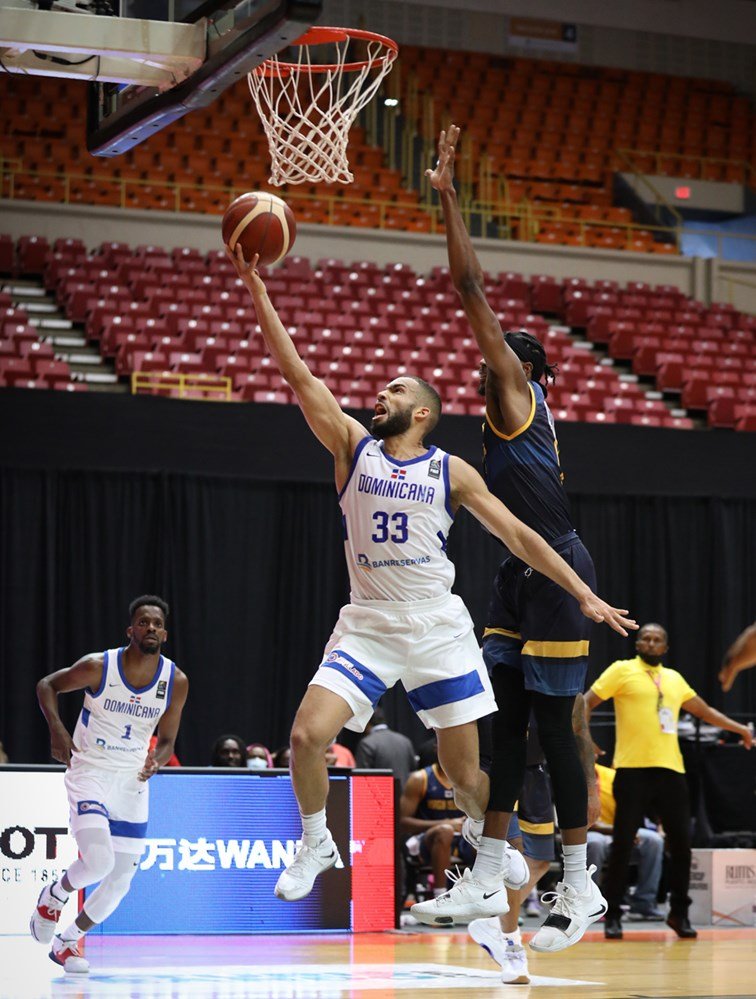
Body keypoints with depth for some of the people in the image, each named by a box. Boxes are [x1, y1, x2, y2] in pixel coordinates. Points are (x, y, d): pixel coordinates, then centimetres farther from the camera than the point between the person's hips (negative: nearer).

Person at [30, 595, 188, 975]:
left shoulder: (176, 682, -6)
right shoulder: (98, 666, -15)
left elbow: (166, 739, 5)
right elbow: (47, 685, 0)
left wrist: (156, 761, -18)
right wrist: (57, 730, -16)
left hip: (132, 782, 5)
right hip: (89, 773, -4)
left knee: (121, 879, 6)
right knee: (99, 860, -24)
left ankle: (66, 942, 27)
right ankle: (53, 896, 9)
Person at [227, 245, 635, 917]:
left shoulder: (451, 472, 3)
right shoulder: (353, 446, 5)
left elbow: (519, 536, 5)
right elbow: (297, 372, -2)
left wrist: (585, 594, -1)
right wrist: (256, 288, -8)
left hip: (436, 626, -1)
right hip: (367, 624, 1)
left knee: (463, 772, 3)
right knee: (307, 735, -16)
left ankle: (498, 861, 29)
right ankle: (316, 843, 9)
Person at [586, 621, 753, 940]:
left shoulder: (674, 678, 19)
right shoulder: (622, 670, 3)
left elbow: (704, 710, 31)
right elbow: (586, 703, -1)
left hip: (671, 769, 5)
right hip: (633, 770, -5)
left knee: (681, 842, 3)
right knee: (623, 843, -5)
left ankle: (679, 912, 16)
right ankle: (612, 914, 5)